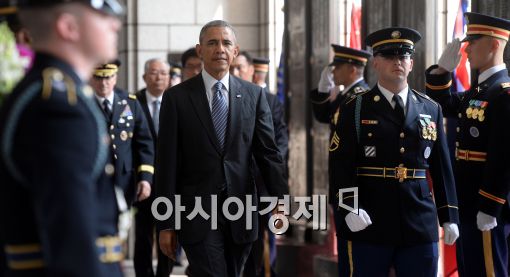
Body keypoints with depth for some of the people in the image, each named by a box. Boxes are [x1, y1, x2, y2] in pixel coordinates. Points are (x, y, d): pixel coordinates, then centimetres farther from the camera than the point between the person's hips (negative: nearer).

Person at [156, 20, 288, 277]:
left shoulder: (254, 95, 7)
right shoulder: (177, 97, 0)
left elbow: (268, 152, 3)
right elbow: (167, 163, -1)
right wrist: (166, 224, -4)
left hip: (241, 213, 3)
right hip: (198, 214, -3)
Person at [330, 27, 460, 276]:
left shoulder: (431, 109, 12)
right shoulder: (355, 109, 3)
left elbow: (441, 166, 13)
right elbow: (341, 164, -4)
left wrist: (449, 216, 10)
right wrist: (350, 208, -16)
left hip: (421, 225, 3)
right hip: (367, 226, -3)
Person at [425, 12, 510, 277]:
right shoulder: (477, 91, 13)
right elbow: (441, 104, 29)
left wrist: (489, 209, -22)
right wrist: (442, 68, 12)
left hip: (486, 208, -10)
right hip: (468, 205, 10)